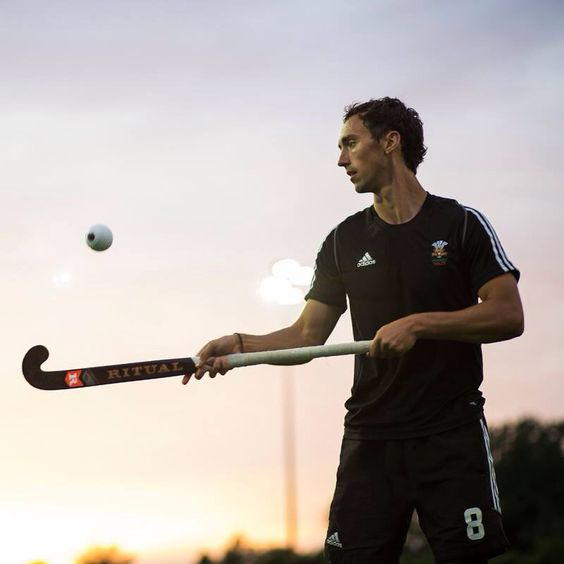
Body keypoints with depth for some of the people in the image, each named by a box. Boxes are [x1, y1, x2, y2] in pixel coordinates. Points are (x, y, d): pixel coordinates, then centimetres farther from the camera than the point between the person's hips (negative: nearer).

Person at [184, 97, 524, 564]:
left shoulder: (462, 224, 1)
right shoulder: (344, 241, 12)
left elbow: (509, 315, -8)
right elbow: (307, 335, 10)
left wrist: (419, 324, -18)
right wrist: (241, 345, -7)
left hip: (453, 437, -3)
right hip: (370, 436, 3)